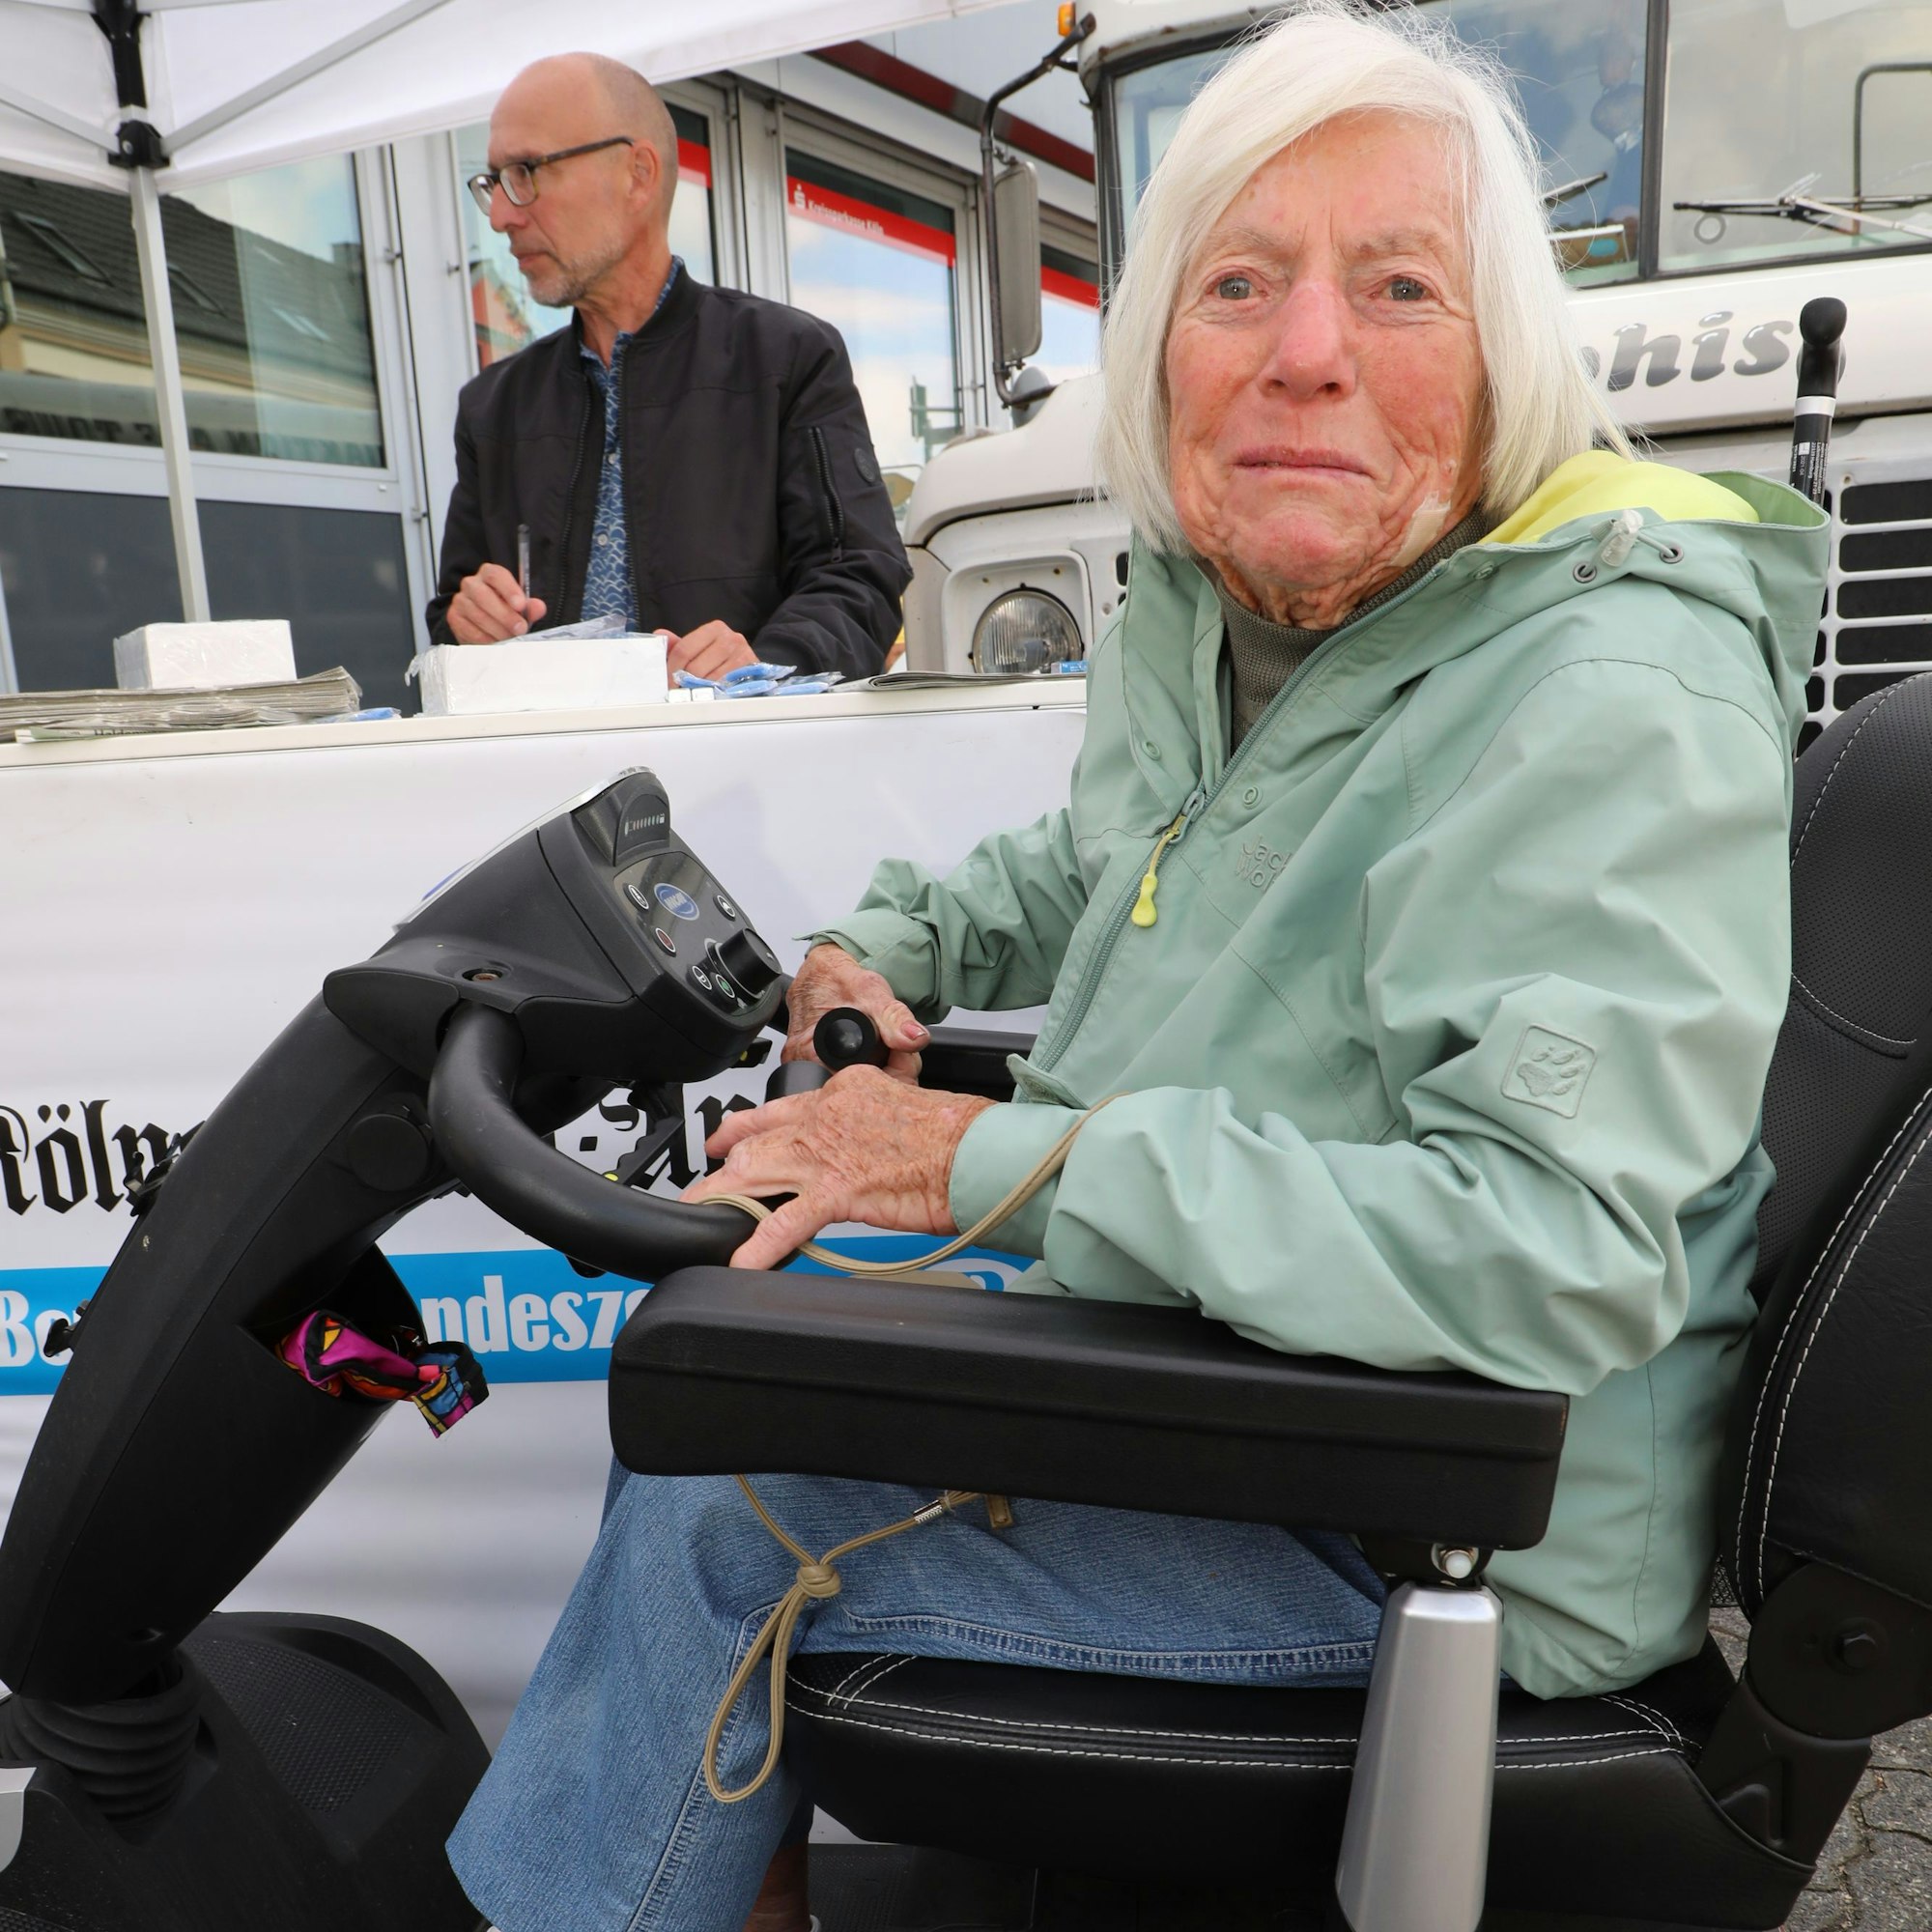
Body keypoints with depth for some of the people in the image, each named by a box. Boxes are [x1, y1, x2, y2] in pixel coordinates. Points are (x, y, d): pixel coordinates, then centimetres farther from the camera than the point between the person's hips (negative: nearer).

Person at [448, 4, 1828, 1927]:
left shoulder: (1614, 703, -24)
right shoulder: (1212, 618, 2)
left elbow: (1558, 1246, -33)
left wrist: (994, 1159, -31)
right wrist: (880, 947, 3)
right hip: (1220, 1373, 8)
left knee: (718, 1533, -8)